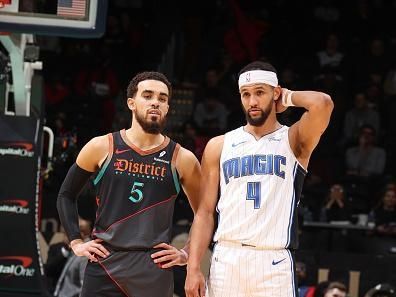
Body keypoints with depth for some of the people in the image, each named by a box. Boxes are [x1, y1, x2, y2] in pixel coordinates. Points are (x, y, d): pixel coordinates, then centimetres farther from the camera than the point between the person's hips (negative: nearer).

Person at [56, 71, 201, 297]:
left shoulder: (182, 159, 3)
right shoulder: (102, 148, 3)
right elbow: (66, 195, 14)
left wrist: (187, 253, 4)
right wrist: (76, 242, 5)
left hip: (154, 272, 0)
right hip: (104, 265, 0)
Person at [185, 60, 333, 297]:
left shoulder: (293, 141, 6)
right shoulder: (220, 146, 13)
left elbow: (322, 104, -16)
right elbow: (205, 213, 10)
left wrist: (288, 98, 4)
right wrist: (193, 268, 0)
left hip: (274, 262, -2)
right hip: (226, 259, 2)